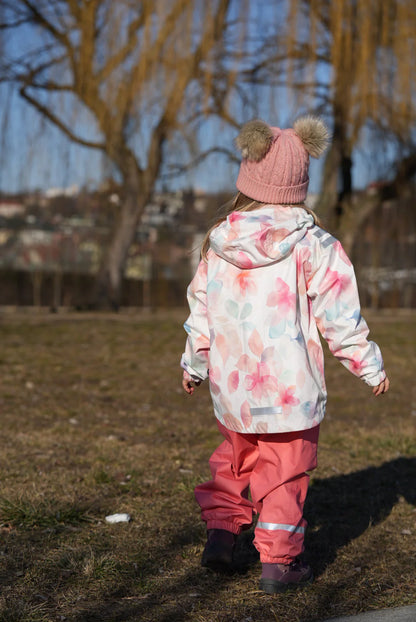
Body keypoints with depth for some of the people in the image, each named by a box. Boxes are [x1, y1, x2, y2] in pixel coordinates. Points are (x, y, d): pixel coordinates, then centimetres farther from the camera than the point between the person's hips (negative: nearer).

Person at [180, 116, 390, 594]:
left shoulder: (218, 243, 0)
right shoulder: (313, 247, -12)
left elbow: (201, 310, 9)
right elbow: (341, 319, -9)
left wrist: (194, 364, 23)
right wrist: (371, 368, 4)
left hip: (232, 387, 4)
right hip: (290, 388, -4)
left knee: (233, 461, 24)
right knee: (284, 472, 8)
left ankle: (220, 529, 17)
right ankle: (278, 561, 15)